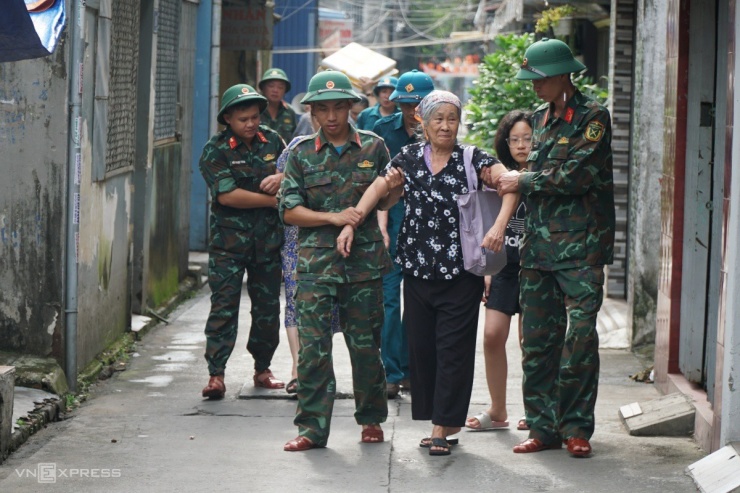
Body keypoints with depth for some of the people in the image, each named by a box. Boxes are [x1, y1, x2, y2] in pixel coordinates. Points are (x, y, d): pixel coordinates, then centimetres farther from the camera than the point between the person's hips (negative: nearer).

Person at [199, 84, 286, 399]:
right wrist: (273, 200, -12)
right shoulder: (216, 150, -5)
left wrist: (283, 177, -9)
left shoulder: (272, 142, 8)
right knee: (224, 307, -8)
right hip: (229, 241, -4)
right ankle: (216, 374, -7)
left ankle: (262, 369, 24)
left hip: (268, 240, 4)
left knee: (268, 307, 11)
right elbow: (226, 195, -16)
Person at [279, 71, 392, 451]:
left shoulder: (373, 147, 8)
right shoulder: (300, 152, 6)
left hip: (363, 262, 1)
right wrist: (334, 217, -11)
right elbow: (289, 210, 0)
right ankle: (312, 427, 2)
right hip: (315, 262, 0)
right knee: (312, 346, -5)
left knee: (365, 344, 7)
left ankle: (371, 418, 25)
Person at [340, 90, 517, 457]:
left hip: (461, 271, -4)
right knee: (420, 347, 6)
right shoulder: (409, 158, 9)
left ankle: (443, 426, 0)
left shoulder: (472, 160, -1)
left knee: (453, 348, -4)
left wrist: (499, 225, -26)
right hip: (418, 270, 4)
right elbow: (377, 192, 7)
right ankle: (441, 421, 16)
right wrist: (350, 223, -5)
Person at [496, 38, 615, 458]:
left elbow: (576, 175, -14)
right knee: (537, 340, 5)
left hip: (581, 247, -6)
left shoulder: (593, 116, -5)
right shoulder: (540, 118, 17)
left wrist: (523, 181, -6)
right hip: (539, 245, 7)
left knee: (580, 338, -8)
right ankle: (544, 427, 11)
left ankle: (576, 427, 2)